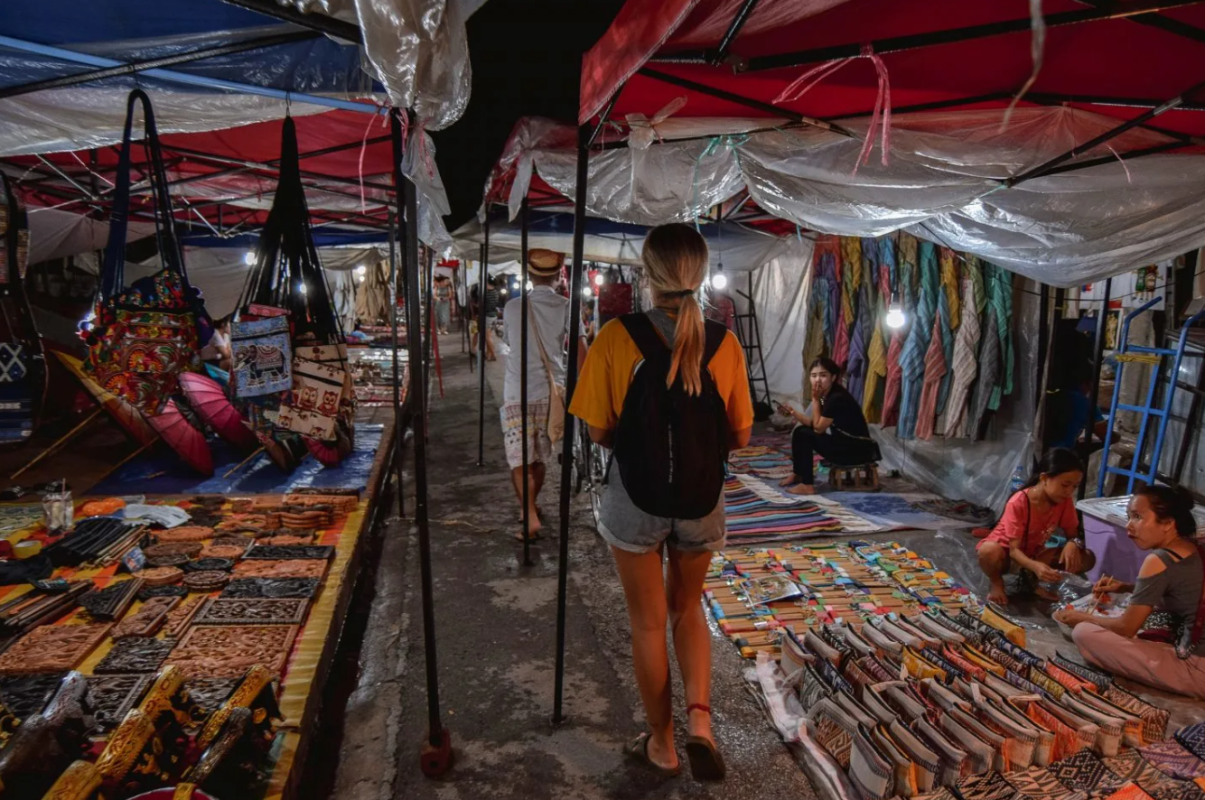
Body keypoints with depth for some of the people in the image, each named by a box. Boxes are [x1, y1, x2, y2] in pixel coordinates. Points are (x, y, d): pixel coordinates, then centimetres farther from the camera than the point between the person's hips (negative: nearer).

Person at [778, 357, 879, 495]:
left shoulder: (837, 397, -24)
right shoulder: (826, 394, 4)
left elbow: (818, 428, -16)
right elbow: (813, 423, 7)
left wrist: (815, 399, -14)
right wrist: (792, 413, -5)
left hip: (858, 449, -10)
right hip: (844, 441, 10)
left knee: (804, 435, -16)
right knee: (800, 430, 10)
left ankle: (807, 485, -10)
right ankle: (798, 474, 20)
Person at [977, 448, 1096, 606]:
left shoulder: (1065, 501, -13)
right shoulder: (1018, 503, -30)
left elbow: (1073, 533, -4)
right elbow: (1014, 550, -29)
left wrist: (1073, 543, -30)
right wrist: (1035, 566, -50)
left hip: (1034, 554, 6)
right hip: (1006, 553, -6)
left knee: (1087, 558, -15)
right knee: (989, 551, -42)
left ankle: (1030, 577, -3)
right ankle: (997, 583, -8)